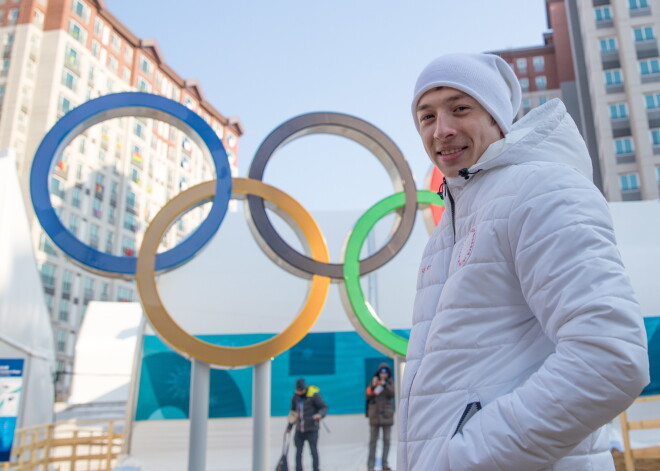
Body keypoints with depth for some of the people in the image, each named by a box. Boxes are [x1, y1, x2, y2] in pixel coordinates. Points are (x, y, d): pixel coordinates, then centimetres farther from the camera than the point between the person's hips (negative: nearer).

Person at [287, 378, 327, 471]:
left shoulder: (314, 395, -13)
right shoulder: (295, 397, 5)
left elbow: (324, 407, -11)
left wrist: (320, 414, -31)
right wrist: (290, 425, 20)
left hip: (311, 429, -5)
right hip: (299, 430, 5)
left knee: (313, 450, -8)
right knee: (298, 452, 5)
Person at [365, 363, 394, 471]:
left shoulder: (390, 383, 6)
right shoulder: (373, 382, 3)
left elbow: (392, 394, -11)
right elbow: (367, 396, -5)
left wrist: (385, 385, -24)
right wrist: (372, 386, -20)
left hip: (387, 415, 1)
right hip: (374, 415, -1)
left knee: (386, 440, 3)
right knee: (373, 440, -1)